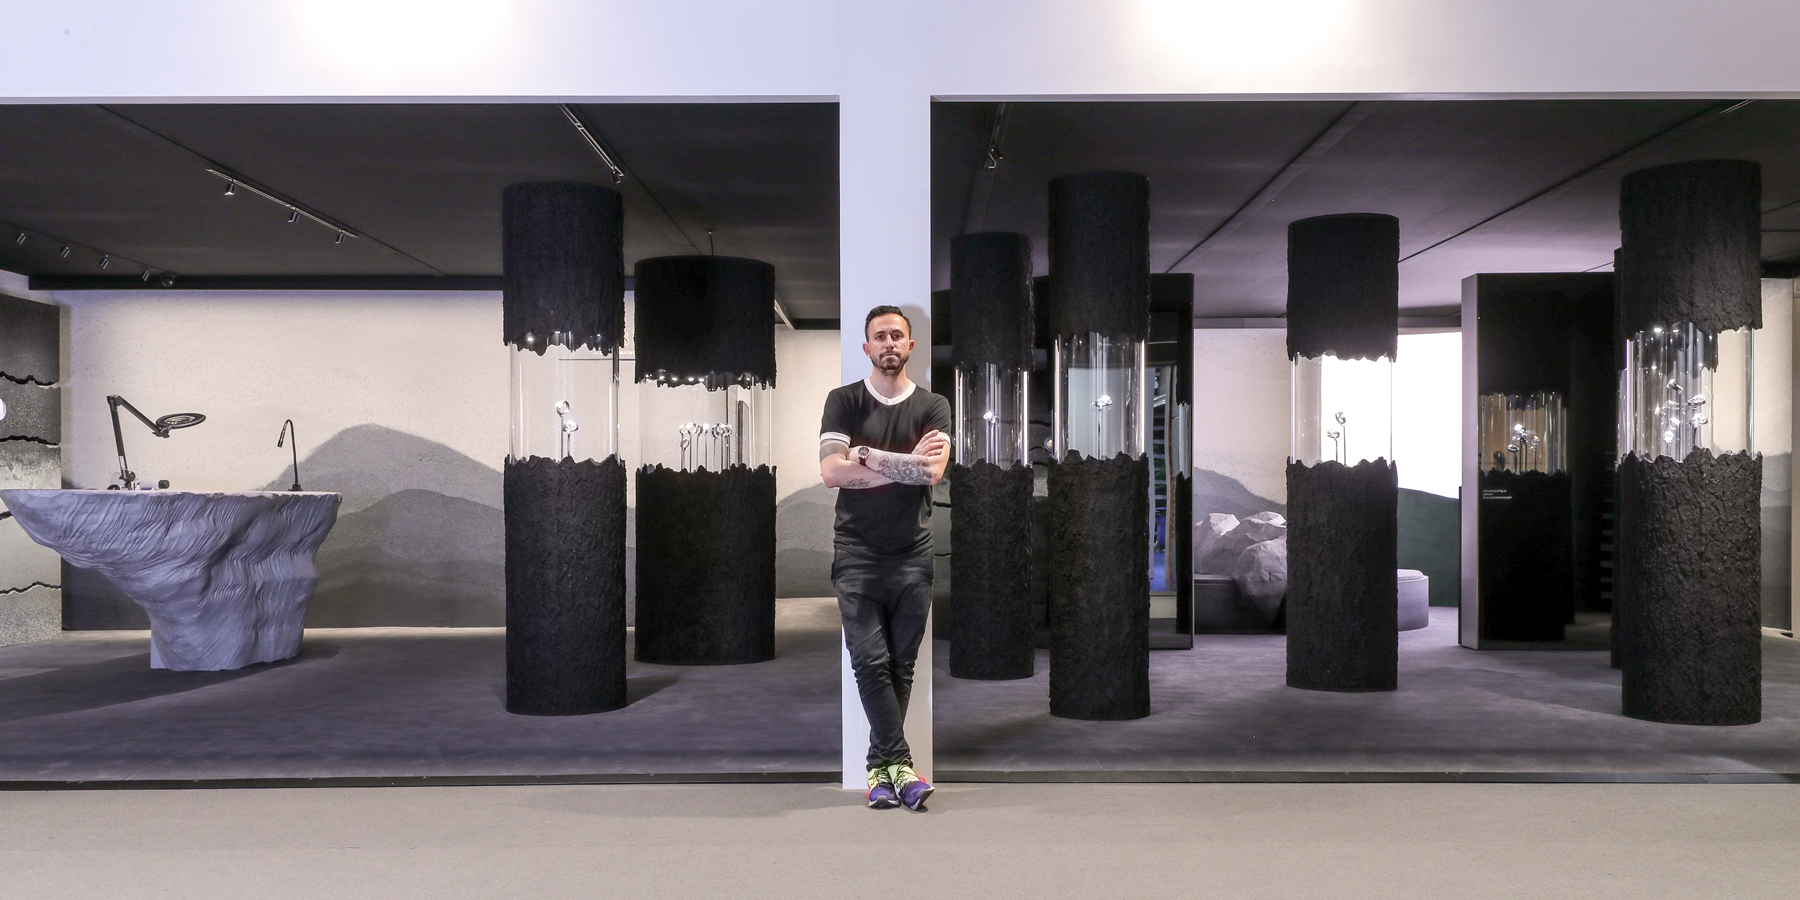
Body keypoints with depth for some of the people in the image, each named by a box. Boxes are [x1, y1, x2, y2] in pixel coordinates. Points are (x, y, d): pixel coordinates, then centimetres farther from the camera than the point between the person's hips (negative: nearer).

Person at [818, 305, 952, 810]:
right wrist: (905, 465, -8)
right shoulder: (844, 402, 5)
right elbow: (831, 472, -10)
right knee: (871, 662, -9)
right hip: (857, 554, -1)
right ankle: (899, 764, -3)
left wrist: (866, 456, -11)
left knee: (901, 666, 3)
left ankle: (881, 767, 12)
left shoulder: (933, 406, 8)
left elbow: (933, 470, -10)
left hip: (913, 555, 1)